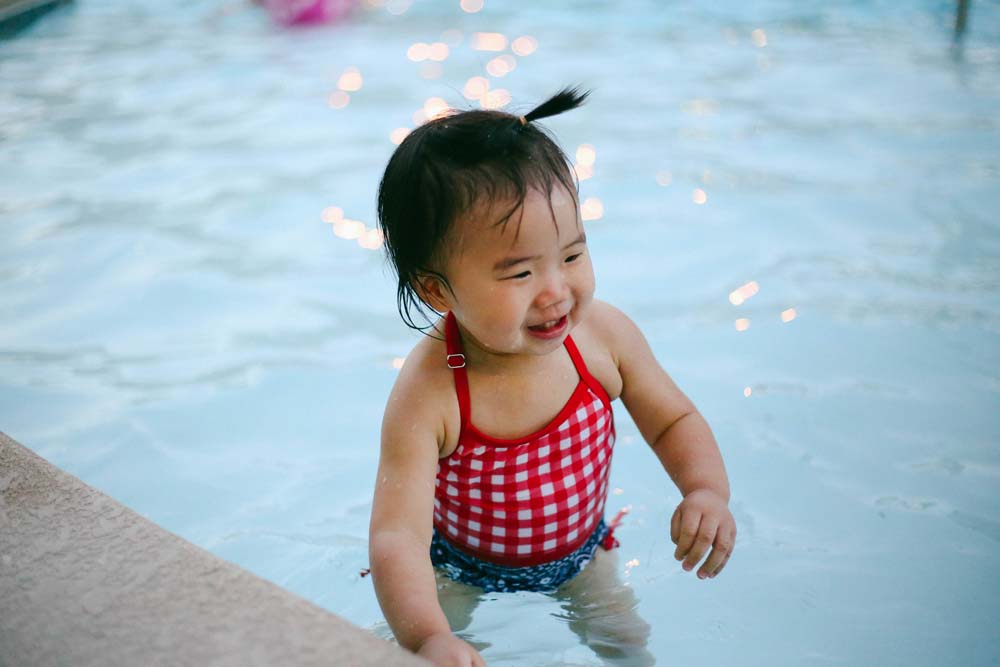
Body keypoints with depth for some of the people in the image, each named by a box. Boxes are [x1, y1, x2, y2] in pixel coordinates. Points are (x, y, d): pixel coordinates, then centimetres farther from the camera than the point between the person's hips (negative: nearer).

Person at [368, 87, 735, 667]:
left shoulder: (605, 335, -24)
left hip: (580, 554, 2)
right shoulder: (428, 396, -37)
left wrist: (708, 491, -27)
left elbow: (674, 420, -7)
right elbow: (397, 537, -41)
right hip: (462, 570, -2)